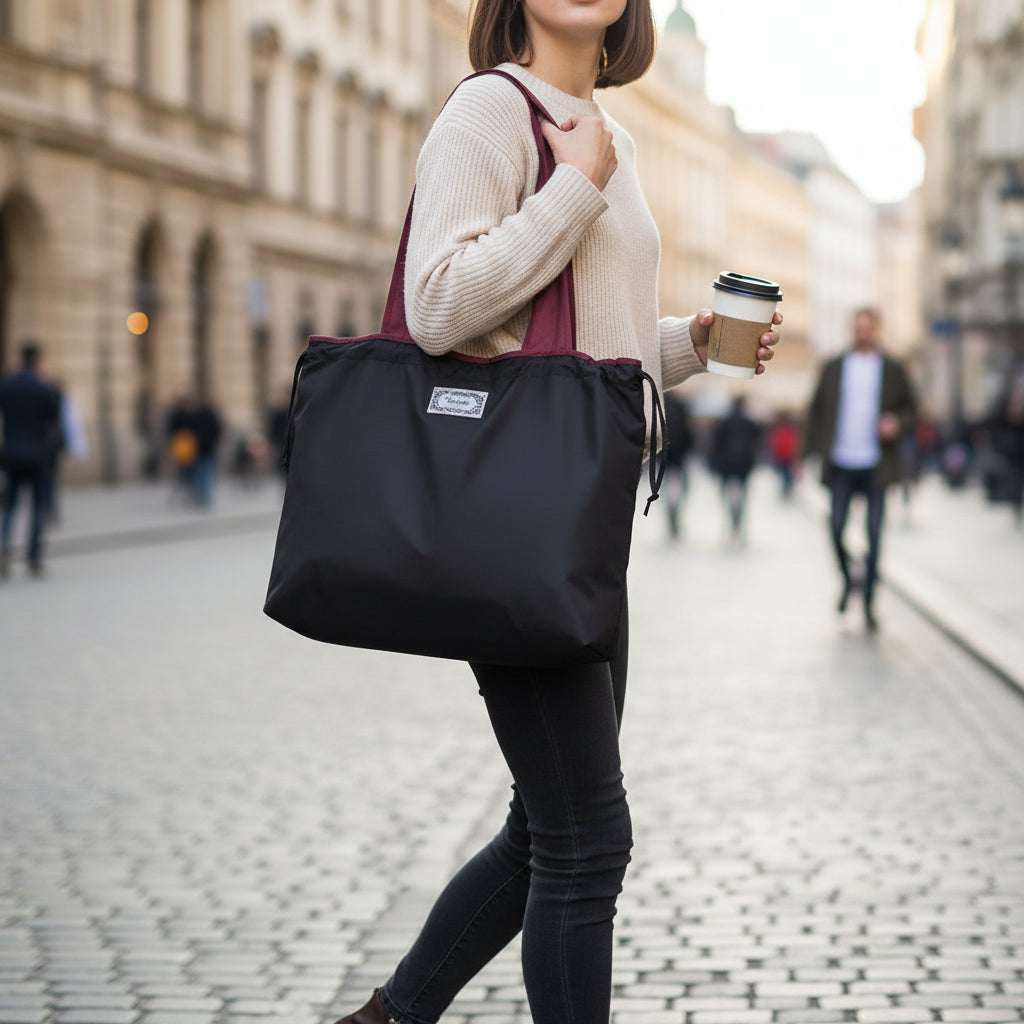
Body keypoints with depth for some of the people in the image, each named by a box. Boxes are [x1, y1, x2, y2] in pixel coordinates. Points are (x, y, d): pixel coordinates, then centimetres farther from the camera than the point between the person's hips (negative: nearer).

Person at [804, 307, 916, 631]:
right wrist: (811, 452, 5)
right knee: (836, 529, -7)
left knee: (874, 537, -2)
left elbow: (910, 408, 12)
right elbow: (816, 410, 11)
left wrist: (897, 423, -11)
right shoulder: (834, 368, 9)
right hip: (841, 464, 1)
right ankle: (847, 579, 22)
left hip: (876, 467, -1)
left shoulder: (893, 370, 7)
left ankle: (869, 605, 7)